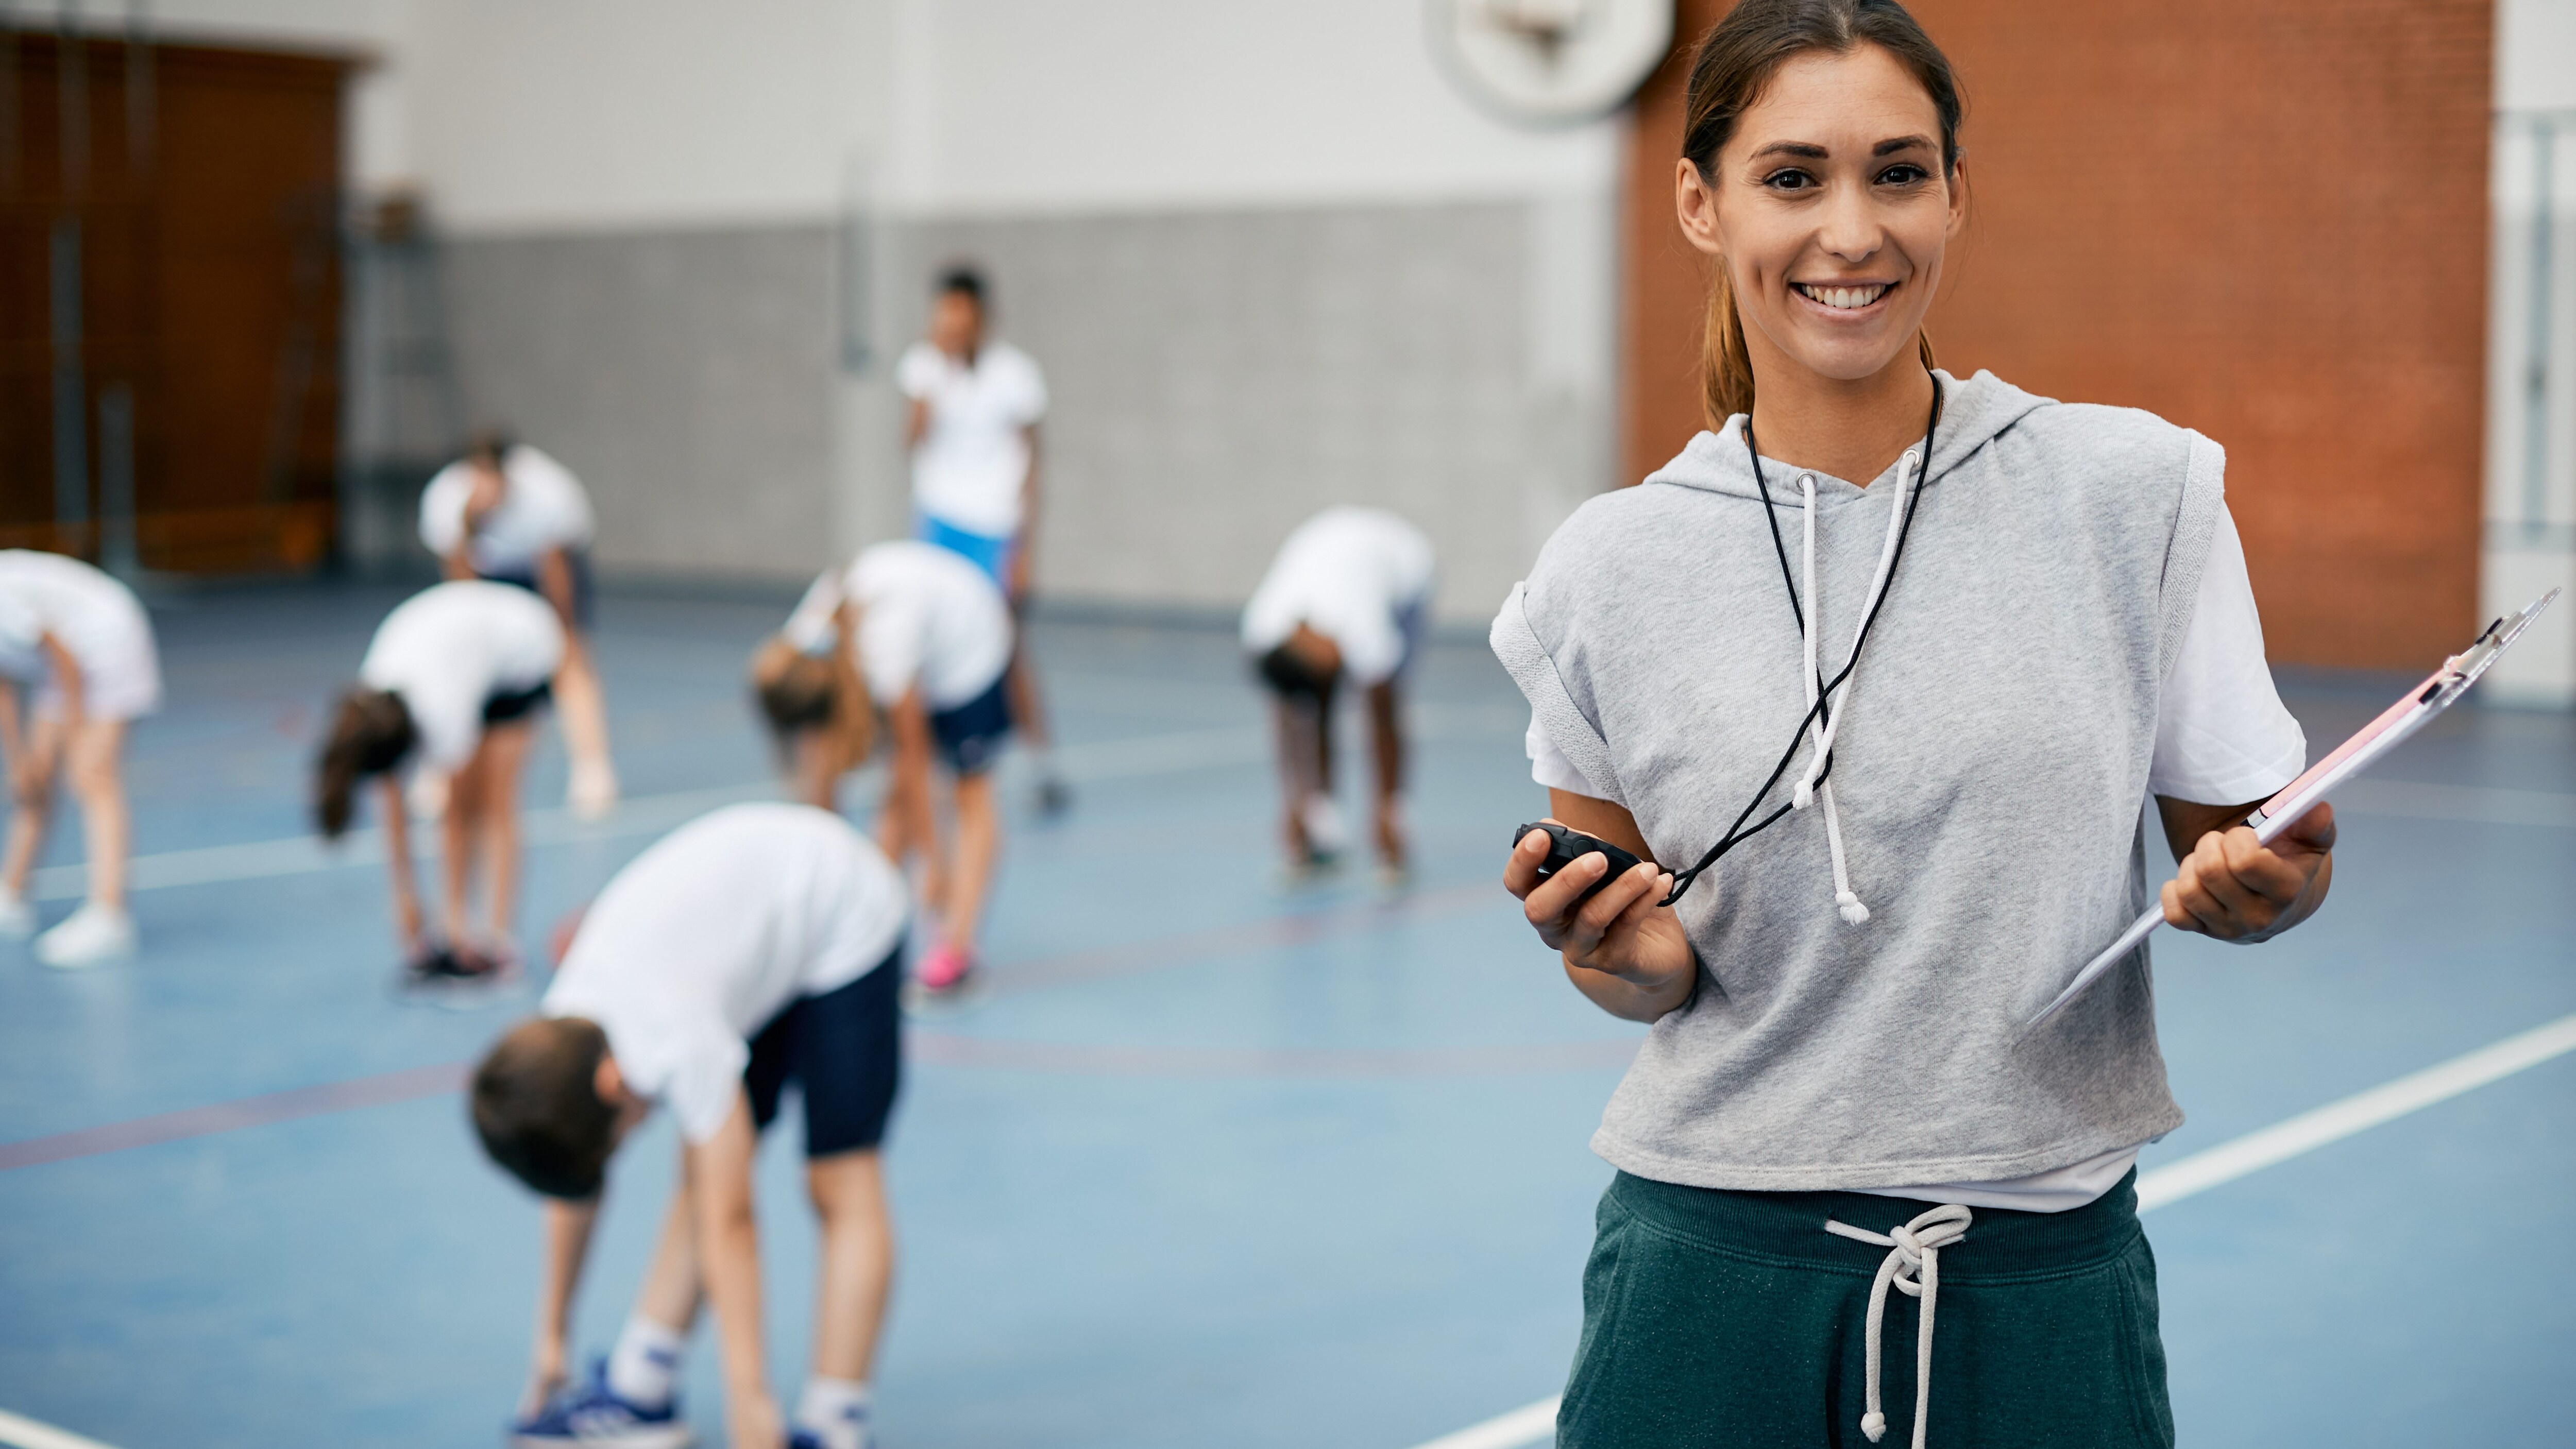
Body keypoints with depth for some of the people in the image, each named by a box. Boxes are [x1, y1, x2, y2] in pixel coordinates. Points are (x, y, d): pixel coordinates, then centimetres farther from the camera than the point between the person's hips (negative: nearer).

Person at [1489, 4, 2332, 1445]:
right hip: (1714, 1274, 0)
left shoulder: (2136, 488, -3)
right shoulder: (1606, 570, -2)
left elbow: (2256, 850, 4)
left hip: (2044, 1286, 0)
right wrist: (1632, 962, -13)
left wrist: (2261, 886, -17)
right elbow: (1631, 960, 8)